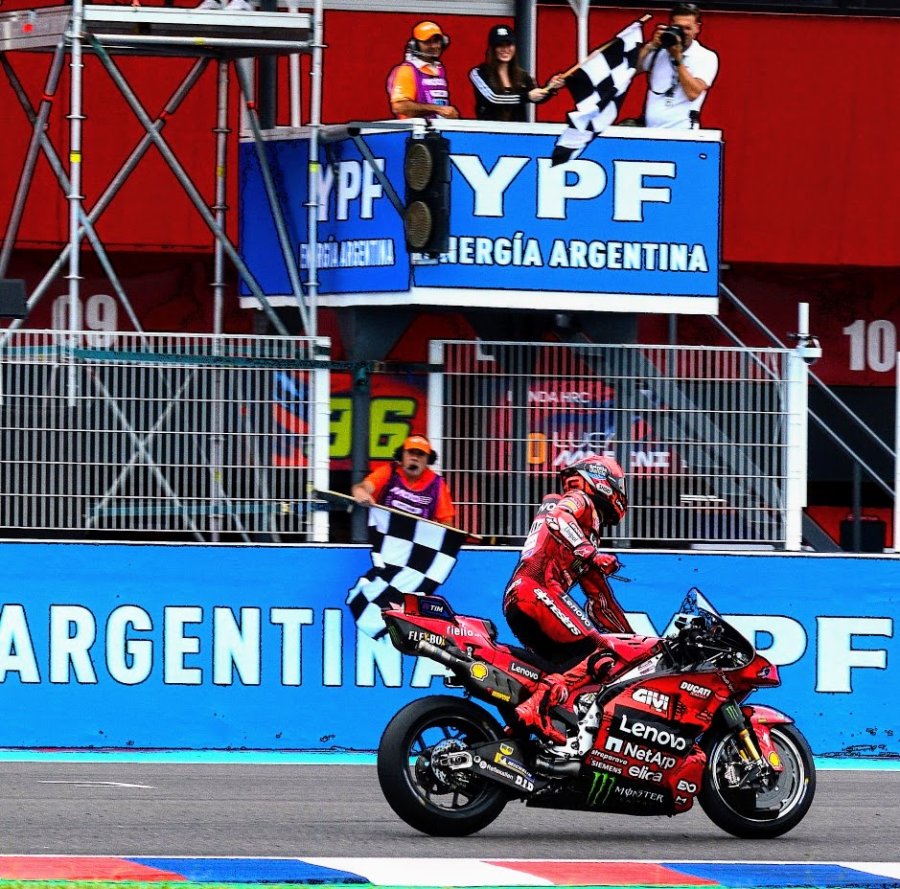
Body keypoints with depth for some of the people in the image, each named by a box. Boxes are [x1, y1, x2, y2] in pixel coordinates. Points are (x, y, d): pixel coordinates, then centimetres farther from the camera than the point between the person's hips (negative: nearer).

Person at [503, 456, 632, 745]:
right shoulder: (579, 501, 10)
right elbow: (558, 518, -16)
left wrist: (630, 636, 33)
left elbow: (599, 600, 37)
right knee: (602, 658, -20)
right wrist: (591, 555, -26)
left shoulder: (587, 534, 36)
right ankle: (538, 705, -39)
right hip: (537, 592, -10)